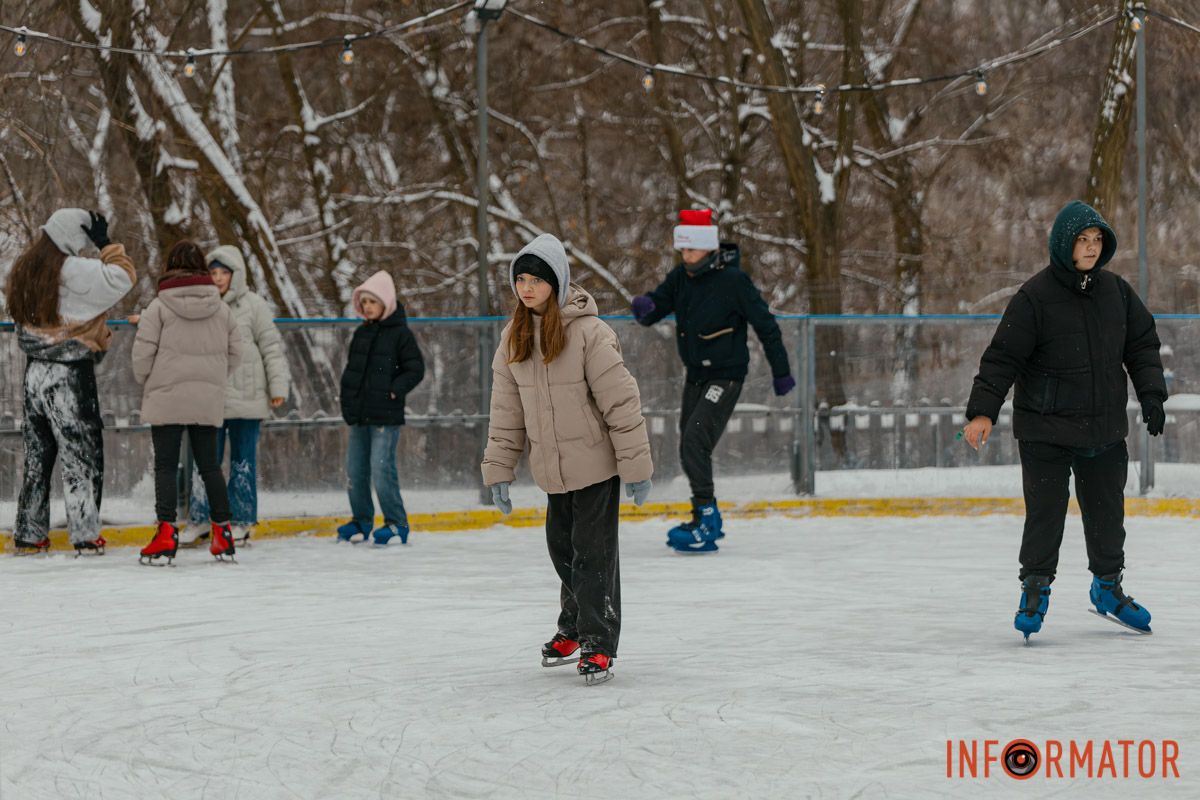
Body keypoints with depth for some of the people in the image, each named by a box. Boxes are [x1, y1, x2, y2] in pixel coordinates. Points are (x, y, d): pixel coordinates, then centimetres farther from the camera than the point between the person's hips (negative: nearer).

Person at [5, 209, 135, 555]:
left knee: (38, 455, 14)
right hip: (70, 375, -7)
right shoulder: (73, 272, -16)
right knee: (82, 452, 2)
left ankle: (28, 535, 16)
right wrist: (105, 244, -7)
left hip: (34, 370, 7)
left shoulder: (23, 271, 6)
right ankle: (85, 536, 1)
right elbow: (122, 277, -16)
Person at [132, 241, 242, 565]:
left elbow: (143, 352, -9)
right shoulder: (221, 308, 3)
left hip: (167, 398, -3)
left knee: (166, 465, 1)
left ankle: (166, 533, -8)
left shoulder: (159, 307, -8)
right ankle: (223, 533, 12)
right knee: (209, 464, 12)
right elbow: (235, 352, 7)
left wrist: (145, 381, 10)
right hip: (209, 401, 3)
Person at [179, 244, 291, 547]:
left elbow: (272, 347, -1)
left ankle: (241, 521, 13)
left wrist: (278, 386, -5)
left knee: (243, 461, 6)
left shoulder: (253, 305, -2)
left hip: (246, 397, -3)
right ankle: (200, 519, 13)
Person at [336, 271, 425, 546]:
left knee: (382, 468, -14)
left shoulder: (400, 333, -5)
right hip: (359, 414, 7)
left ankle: (397, 525, -6)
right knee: (355, 471, 9)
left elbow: (415, 368, -5)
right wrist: (348, 399, 11)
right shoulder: (361, 333, 15)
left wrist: (395, 389, -15)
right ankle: (362, 522, 23)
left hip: (386, 416, -7)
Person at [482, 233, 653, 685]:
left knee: (592, 551, -6)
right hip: (553, 467, 6)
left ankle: (598, 643, 3)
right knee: (562, 548, 15)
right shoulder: (514, 339, 2)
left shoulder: (588, 332, -17)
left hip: (596, 462, -6)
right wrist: (499, 470, 5)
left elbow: (621, 401, -16)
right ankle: (573, 628, 35)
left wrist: (636, 466, -15)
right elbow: (506, 410, 8)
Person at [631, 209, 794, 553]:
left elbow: (765, 324, -11)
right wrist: (644, 307, -28)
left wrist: (781, 372, -5)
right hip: (695, 375, 8)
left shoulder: (733, 280, -17)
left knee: (695, 441, -19)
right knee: (690, 449, 13)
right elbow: (656, 308, -2)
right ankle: (708, 519, 28)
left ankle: (706, 523, -17)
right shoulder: (681, 277, 2)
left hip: (726, 376, -8)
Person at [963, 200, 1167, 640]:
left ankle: (1108, 586, 29)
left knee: (1107, 509, 12)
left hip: (1104, 428, 5)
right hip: (1045, 430, -4)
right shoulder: (1035, 296, -11)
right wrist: (983, 412, -18)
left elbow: (1142, 344, 14)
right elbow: (1002, 357, -11)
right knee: (1045, 510, -4)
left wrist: (1151, 393, 2)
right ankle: (1035, 589, 12)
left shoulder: (1116, 291, 4)